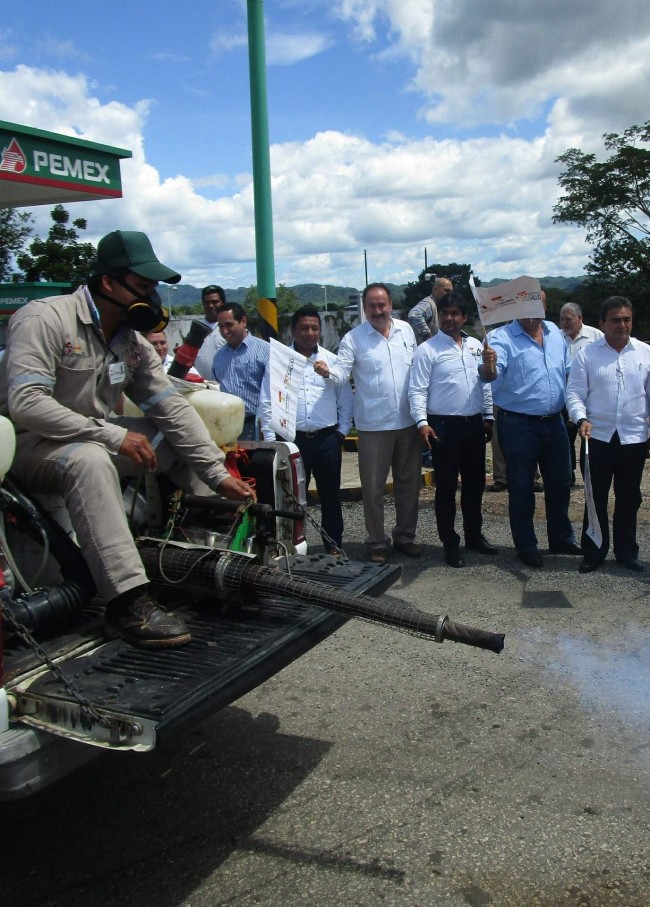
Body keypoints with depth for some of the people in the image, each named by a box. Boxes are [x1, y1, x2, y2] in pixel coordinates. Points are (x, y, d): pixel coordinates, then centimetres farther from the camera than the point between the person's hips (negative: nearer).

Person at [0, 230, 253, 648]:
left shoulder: (133, 342, 4)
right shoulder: (45, 319, -18)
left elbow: (173, 408, -2)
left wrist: (218, 474, -12)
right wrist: (114, 435, -31)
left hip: (94, 435, 8)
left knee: (185, 441, -3)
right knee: (90, 459, -39)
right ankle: (128, 604, -42)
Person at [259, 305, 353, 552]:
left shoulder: (332, 361, 6)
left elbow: (345, 400, 9)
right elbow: (267, 402, 1)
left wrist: (342, 431, 3)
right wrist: (270, 439, -3)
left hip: (327, 439, 1)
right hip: (292, 439, -1)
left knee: (330, 495, 11)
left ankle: (334, 546, 24)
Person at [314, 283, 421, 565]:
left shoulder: (406, 329, 7)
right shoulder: (353, 338, -6)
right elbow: (342, 371, -14)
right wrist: (327, 372, -37)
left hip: (408, 422, 4)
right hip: (373, 426, -4)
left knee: (409, 484, 13)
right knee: (373, 488, 3)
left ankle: (405, 536, 28)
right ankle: (377, 543, 18)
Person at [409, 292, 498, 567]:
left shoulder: (476, 346, 10)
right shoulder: (427, 350, -6)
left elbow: (485, 384, 16)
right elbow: (417, 390, -11)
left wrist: (488, 417, 14)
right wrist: (422, 423, -20)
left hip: (474, 424, 6)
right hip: (444, 426, -5)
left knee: (475, 483, 14)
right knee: (446, 487, 3)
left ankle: (474, 535, 29)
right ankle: (450, 544, 13)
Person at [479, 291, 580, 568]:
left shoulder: (555, 333, 8)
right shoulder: (502, 338, -12)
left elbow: (569, 371, 17)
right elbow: (492, 374, -28)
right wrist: (488, 366, -51)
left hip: (554, 422, 6)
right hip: (519, 425, -6)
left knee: (560, 483, 16)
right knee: (521, 488, 5)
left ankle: (561, 539, 34)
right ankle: (526, 546, 19)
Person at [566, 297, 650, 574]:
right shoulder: (587, 354, -2)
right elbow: (575, 392, -5)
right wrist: (581, 419, -22)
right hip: (598, 438, -2)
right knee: (596, 499, 7)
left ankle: (626, 551, 27)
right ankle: (593, 553, 19)